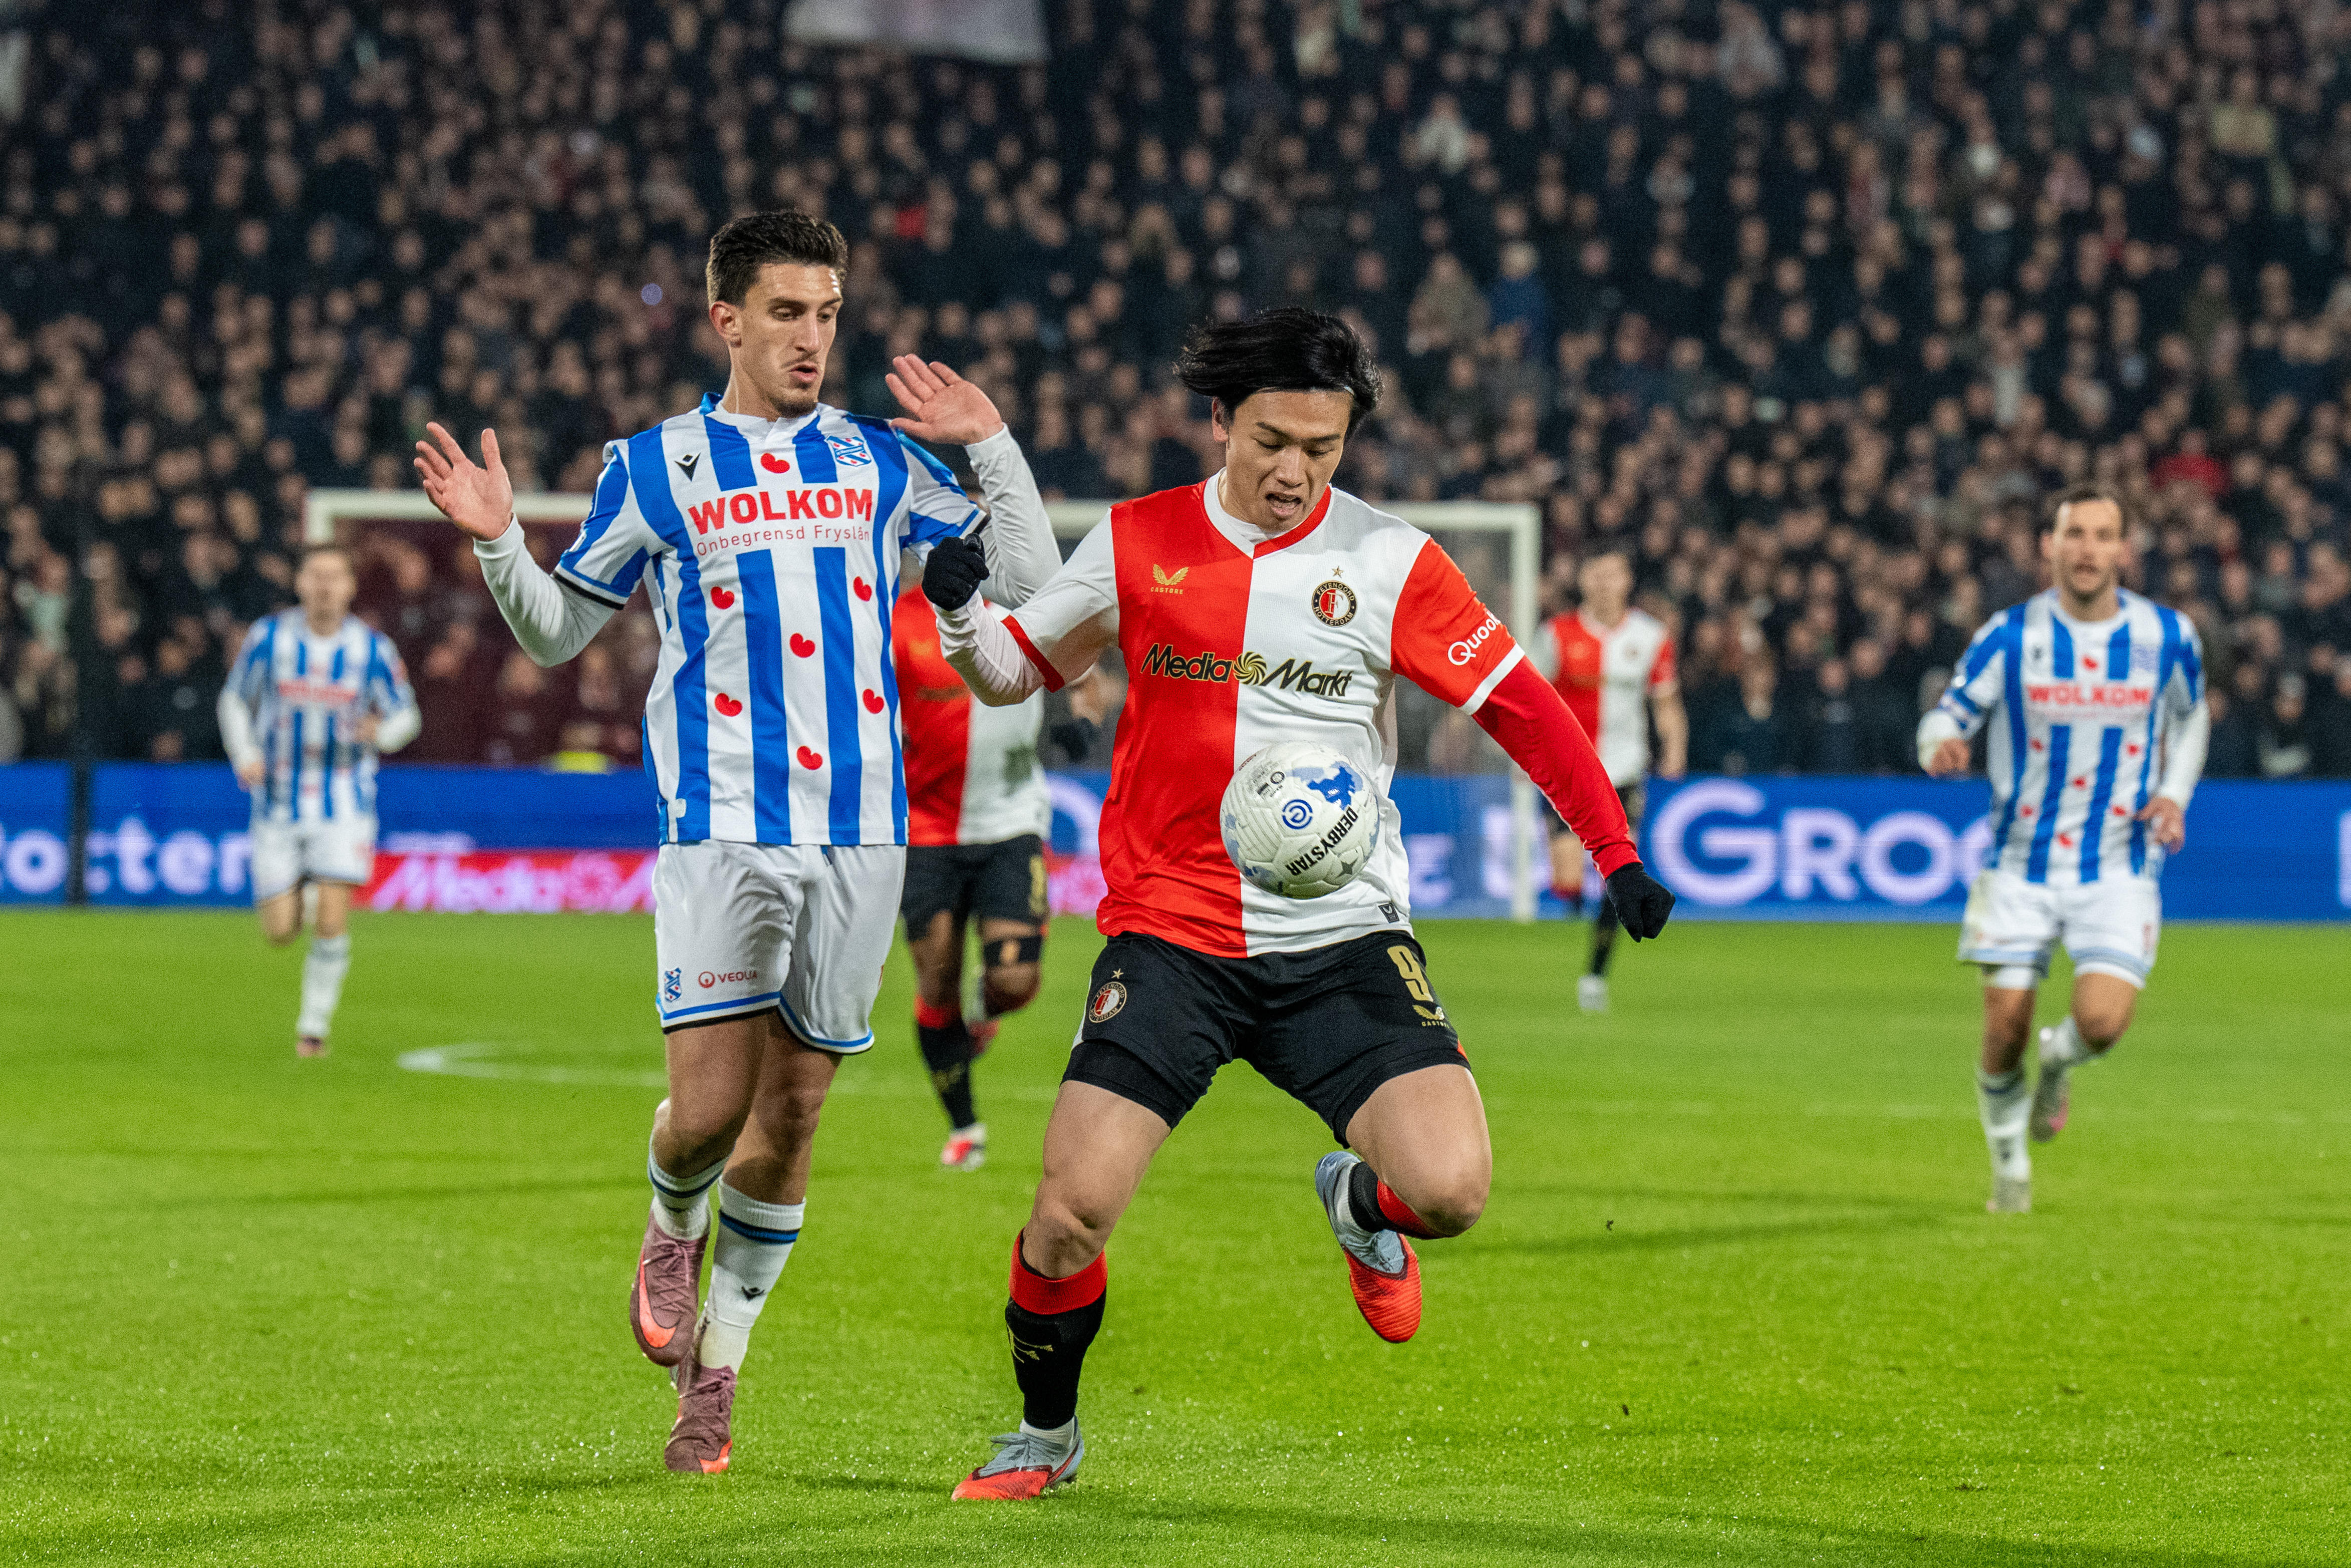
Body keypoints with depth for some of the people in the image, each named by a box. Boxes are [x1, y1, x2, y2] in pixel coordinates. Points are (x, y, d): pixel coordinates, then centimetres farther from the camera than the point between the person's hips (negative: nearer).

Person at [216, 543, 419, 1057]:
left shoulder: (373, 649, -5)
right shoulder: (268, 637, -4)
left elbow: (406, 716, 5)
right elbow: (234, 702, 8)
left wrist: (381, 732, -18)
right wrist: (244, 756, -10)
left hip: (344, 804, -1)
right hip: (279, 802, 1)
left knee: (331, 922, -15)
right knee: (280, 932, 0)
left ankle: (314, 1026, 3)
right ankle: (303, 894, 37)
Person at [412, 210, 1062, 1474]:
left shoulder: (881, 460, 11)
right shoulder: (656, 466, 6)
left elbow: (1032, 582, 13)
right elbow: (557, 630, 14)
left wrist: (992, 445, 4)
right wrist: (497, 542, -4)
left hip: (861, 826, 3)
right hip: (722, 826, -3)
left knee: (793, 1111, 5)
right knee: (709, 1105, -13)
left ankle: (713, 1369, 17)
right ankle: (673, 1227, 23)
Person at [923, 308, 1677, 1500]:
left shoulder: (1388, 562, -1)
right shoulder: (1136, 544, 3)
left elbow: (1520, 706, 3)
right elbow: (1012, 670, 15)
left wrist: (1616, 849, -5)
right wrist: (960, 614, -7)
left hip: (1344, 941, 0)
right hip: (1169, 935, 0)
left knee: (1450, 1190, -18)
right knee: (1072, 1211, -12)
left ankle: (1358, 1204, 21)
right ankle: (1045, 1435, 18)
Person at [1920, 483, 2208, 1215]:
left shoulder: (2168, 635, -2)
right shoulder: (2010, 635, -8)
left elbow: (2191, 715, 16)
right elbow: (1948, 714, -5)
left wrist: (2175, 793, -1)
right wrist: (1941, 748, -29)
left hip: (2120, 871, 0)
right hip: (2021, 865, 0)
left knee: (2103, 1020, -19)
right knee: (2005, 1026, -4)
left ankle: (2059, 1060, 19)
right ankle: (2010, 1164, 24)